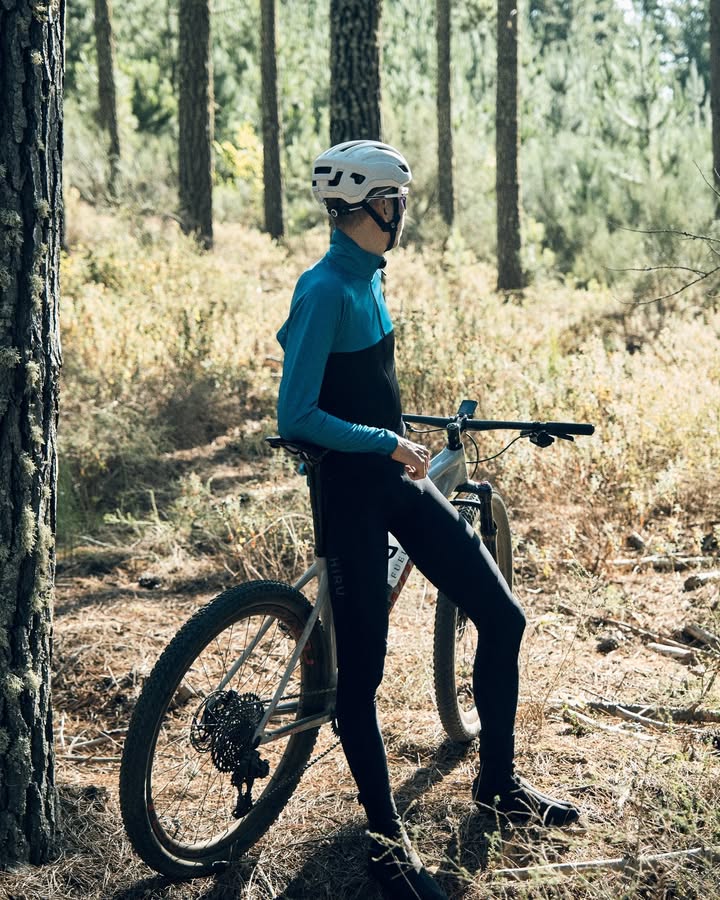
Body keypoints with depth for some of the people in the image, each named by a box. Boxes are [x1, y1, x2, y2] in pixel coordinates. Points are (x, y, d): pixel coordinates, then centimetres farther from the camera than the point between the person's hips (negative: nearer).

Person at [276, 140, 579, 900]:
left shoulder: (367, 277, 8)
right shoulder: (325, 290, -19)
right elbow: (296, 417, -23)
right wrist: (387, 444, -20)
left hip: (398, 480, 9)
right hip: (351, 491, -9)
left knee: (502, 616, 8)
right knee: (362, 667, 1)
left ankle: (497, 782, 25)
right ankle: (386, 838, 15)